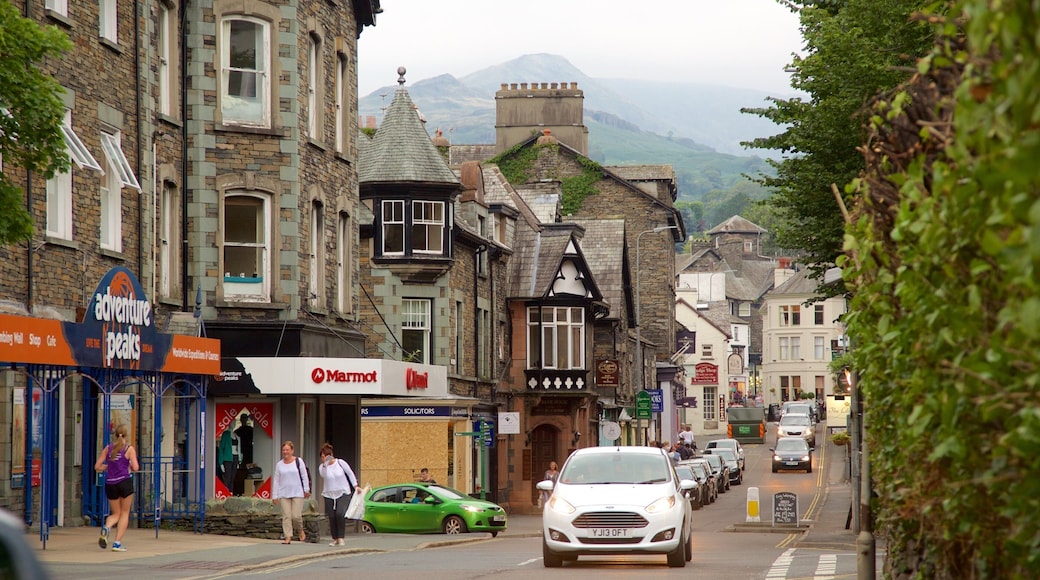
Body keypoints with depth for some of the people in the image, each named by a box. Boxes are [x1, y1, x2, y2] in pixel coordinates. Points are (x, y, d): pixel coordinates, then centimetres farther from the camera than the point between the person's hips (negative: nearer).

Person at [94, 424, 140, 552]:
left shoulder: (108, 448, 7)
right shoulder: (129, 448, -3)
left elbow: (97, 467, 5)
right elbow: (135, 468, -11)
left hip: (110, 484, 3)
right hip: (125, 482, -3)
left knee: (115, 514, 17)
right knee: (124, 513, 10)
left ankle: (106, 527, -17)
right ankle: (117, 543, 1)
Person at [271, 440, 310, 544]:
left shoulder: (298, 462, 4)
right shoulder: (279, 465, 11)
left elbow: (305, 476, 6)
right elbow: (276, 480, 12)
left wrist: (306, 490, 2)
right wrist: (275, 495, 7)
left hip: (297, 493, -3)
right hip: (283, 494, 3)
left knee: (296, 516, -9)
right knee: (286, 516, -5)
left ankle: (301, 530, 19)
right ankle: (288, 537, -4)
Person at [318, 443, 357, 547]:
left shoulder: (340, 463, -4)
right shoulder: (322, 467, 1)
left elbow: (350, 474, 4)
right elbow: (324, 475, -20)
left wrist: (355, 486, 0)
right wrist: (326, 464, -28)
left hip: (343, 493, -3)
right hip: (329, 494, 3)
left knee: (340, 514, -21)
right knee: (332, 517, -3)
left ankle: (340, 538, -14)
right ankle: (335, 539, 9)